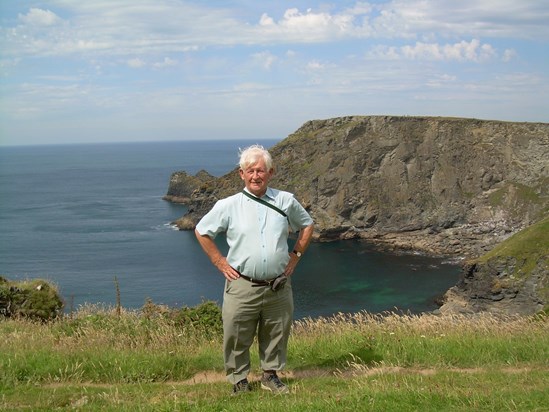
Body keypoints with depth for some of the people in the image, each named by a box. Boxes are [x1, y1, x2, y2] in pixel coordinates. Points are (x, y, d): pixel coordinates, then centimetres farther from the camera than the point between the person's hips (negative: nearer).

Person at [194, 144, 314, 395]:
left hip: (279, 287, 2)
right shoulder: (228, 206, -3)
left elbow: (307, 226, 19)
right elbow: (201, 232, 8)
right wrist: (220, 262, 3)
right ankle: (239, 380, 23)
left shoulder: (286, 201, 3)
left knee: (277, 335, 15)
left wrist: (295, 256, 9)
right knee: (237, 337, 4)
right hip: (242, 287, -2)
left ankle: (271, 375, 35)